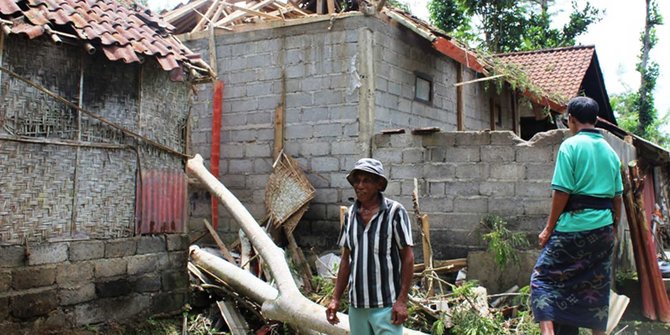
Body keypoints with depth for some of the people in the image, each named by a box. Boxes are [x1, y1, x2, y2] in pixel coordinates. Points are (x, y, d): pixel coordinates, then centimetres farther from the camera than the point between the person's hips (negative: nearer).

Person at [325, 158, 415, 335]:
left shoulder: (395, 212, -10)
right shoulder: (350, 214, 6)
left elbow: (407, 257, -8)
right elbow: (346, 259, 12)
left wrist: (402, 300, -13)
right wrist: (336, 299, 8)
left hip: (386, 305, -5)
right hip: (356, 304, 5)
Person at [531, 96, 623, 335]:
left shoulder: (570, 146, -8)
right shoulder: (610, 151, 12)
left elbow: (562, 192, -13)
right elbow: (617, 196, 14)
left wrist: (549, 229, -7)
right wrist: (614, 227, 24)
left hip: (574, 225, -6)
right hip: (604, 228, 6)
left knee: (543, 277, 1)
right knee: (597, 287, 14)